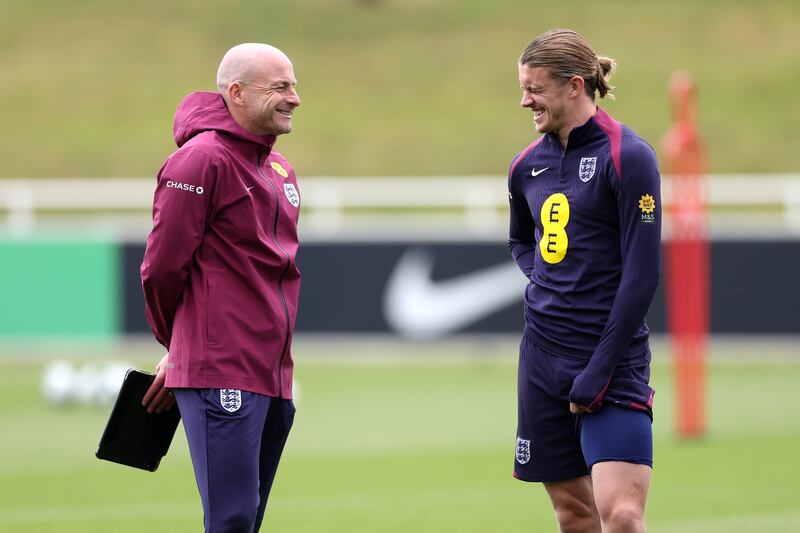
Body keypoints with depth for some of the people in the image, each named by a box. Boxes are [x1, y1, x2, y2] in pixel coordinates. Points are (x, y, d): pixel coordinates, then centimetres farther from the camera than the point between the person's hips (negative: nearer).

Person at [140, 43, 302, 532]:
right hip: (222, 376, -8)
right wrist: (176, 344, 8)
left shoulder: (279, 170, 18)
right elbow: (163, 266, -8)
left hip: (274, 376, 8)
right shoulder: (202, 160, -9)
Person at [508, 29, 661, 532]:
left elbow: (643, 272, -14)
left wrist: (599, 370, -15)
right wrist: (544, 280, 6)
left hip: (610, 355, -7)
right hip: (543, 354, 7)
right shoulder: (529, 164, 9)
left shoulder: (628, 157, -11)